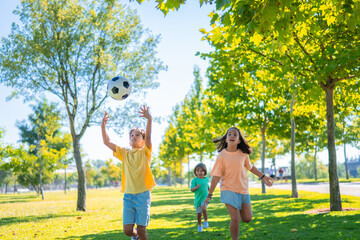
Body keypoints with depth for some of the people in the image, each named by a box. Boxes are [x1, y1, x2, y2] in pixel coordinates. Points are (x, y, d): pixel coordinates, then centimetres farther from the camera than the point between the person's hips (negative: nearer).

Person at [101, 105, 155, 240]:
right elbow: (107, 142, 9)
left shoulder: (145, 152, 5)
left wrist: (149, 119, -30)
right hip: (128, 195, 3)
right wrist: (103, 125, -3)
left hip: (143, 194, -3)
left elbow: (148, 136, -14)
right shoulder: (125, 153, 14)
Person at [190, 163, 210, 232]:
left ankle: (205, 221, -7)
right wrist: (196, 187, -33)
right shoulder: (194, 180, -7)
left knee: (203, 209, -27)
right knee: (199, 214, 8)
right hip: (198, 199, 0)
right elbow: (191, 189, -14)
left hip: (205, 198, 0)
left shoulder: (206, 179, 3)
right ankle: (199, 225, 30)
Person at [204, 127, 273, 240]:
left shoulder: (243, 154, 0)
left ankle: (236, 212, 35)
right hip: (228, 189, -4)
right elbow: (216, 176, -10)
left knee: (247, 219, 5)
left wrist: (263, 177, 19)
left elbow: (250, 167, 18)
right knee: (235, 219, -12)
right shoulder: (221, 156, -10)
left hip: (243, 189, 4)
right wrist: (209, 194, -11)